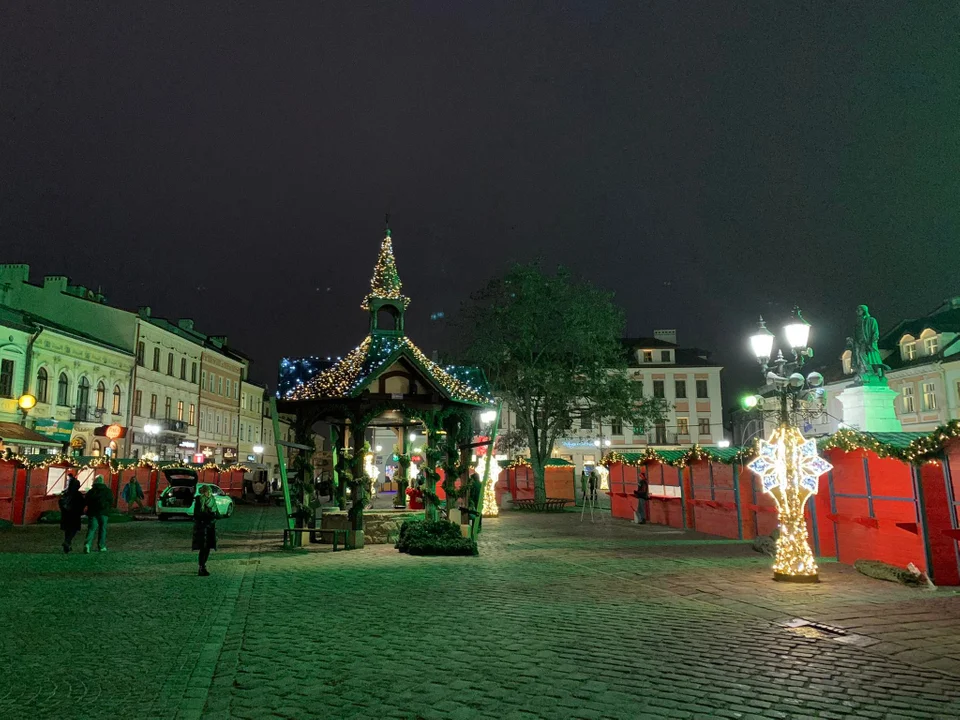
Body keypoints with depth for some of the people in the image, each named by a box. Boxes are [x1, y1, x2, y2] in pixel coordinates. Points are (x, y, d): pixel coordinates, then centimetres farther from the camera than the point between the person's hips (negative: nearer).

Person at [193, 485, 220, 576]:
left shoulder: (212, 501, 8)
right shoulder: (198, 502, -8)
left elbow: (218, 514, 8)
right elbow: (196, 515, -14)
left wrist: (214, 514, -14)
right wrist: (208, 515, -22)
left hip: (211, 527, 5)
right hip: (201, 527, -5)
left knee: (208, 548, 8)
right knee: (203, 548, -9)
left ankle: (203, 566, 23)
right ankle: (201, 569, -3)